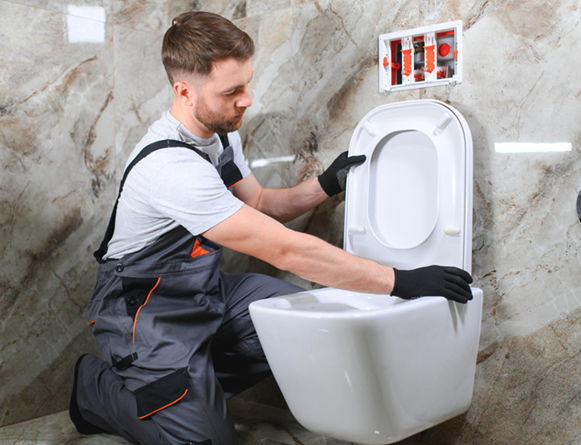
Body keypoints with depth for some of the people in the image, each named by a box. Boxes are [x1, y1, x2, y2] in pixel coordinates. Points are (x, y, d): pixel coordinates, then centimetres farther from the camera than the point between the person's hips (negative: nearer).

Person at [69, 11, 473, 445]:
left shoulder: (221, 130, -3)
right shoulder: (171, 166, -32)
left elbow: (259, 204, 12)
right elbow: (285, 251, -34)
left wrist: (324, 186, -5)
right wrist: (400, 281, -32)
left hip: (205, 288, 8)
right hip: (147, 310, -8)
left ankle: (196, 382, 7)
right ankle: (96, 386, 12)